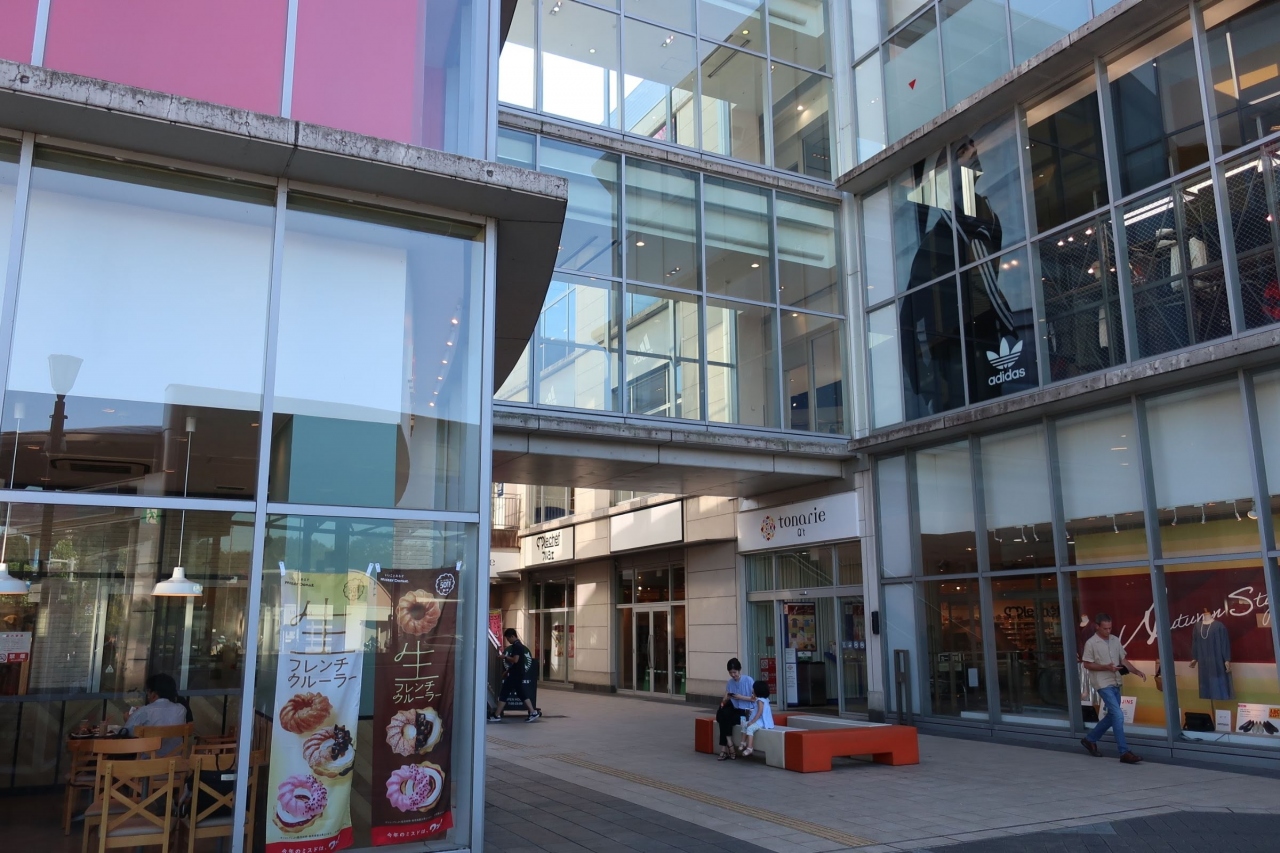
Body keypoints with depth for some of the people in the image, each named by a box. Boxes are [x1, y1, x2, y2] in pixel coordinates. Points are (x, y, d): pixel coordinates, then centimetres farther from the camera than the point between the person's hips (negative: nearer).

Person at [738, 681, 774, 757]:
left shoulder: (760, 700, -16)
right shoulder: (764, 699, 16)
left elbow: (760, 712, -24)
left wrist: (752, 721, -23)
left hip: (761, 721, -12)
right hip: (759, 720, 12)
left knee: (750, 728, -28)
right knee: (745, 725, 11)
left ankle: (749, 748, -33)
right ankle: (744, 743, 10)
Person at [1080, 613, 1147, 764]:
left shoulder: (1115, 640, 8)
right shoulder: (1091, 643, -10)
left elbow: (1123, 660, 13)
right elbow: (1087, 664, -10)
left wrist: (1136, 671, -3)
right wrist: (1106, 667, -21)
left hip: (1115, 683, 7)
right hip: (1103, 684, -7)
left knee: (1112, 716, 15)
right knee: (1118, 716, -13)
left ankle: (1090, 739, 30)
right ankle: (1124, 752, -8)